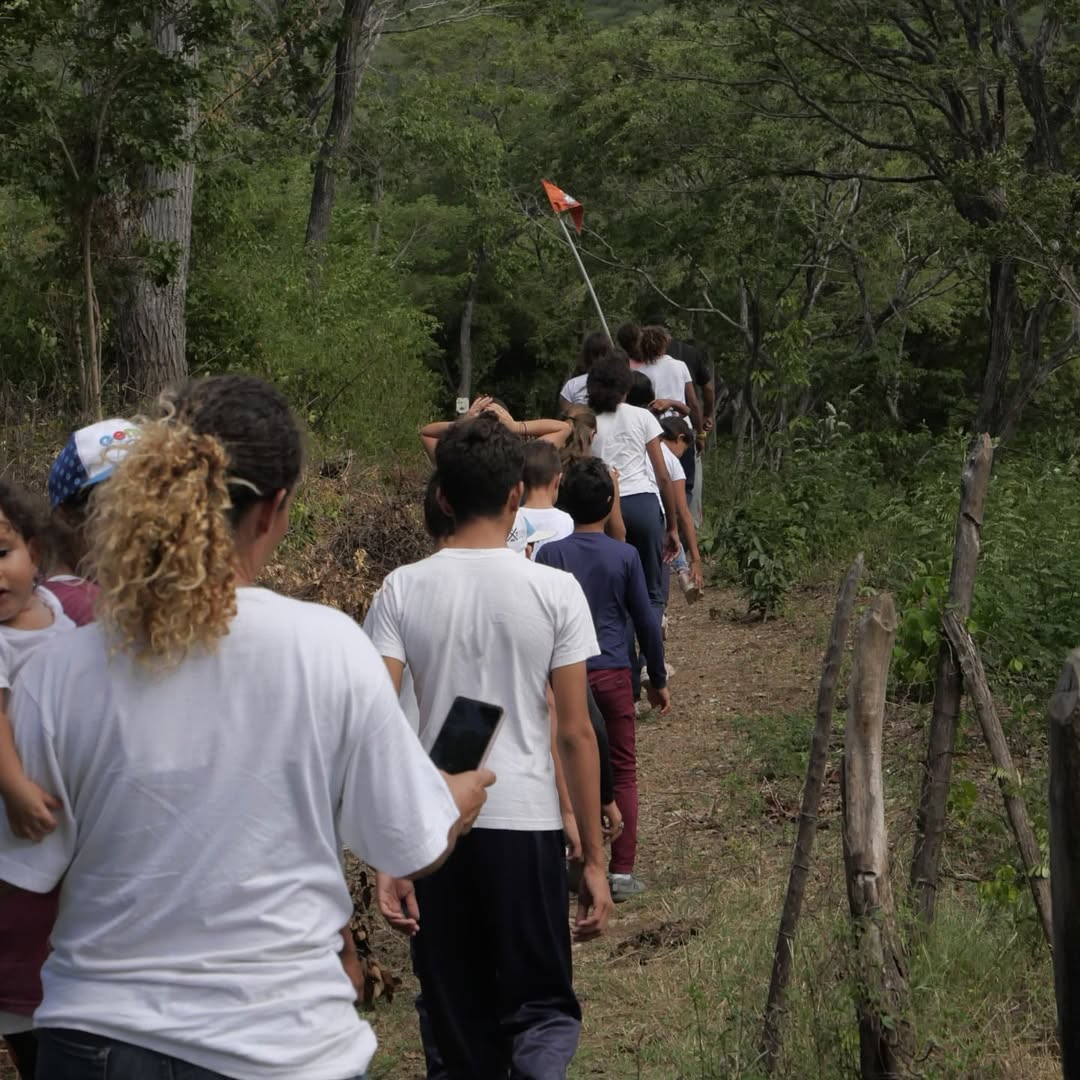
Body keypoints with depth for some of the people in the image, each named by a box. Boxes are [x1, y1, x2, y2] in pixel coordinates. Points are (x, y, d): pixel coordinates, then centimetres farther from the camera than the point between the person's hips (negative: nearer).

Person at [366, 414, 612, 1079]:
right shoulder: (555, 591, -3)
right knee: (541, 1006, 8)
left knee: (457, 1021, 14)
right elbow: (576, 733, -3)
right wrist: (594, 858, 4)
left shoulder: (403, 591, -1)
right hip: (527, 826, -1)